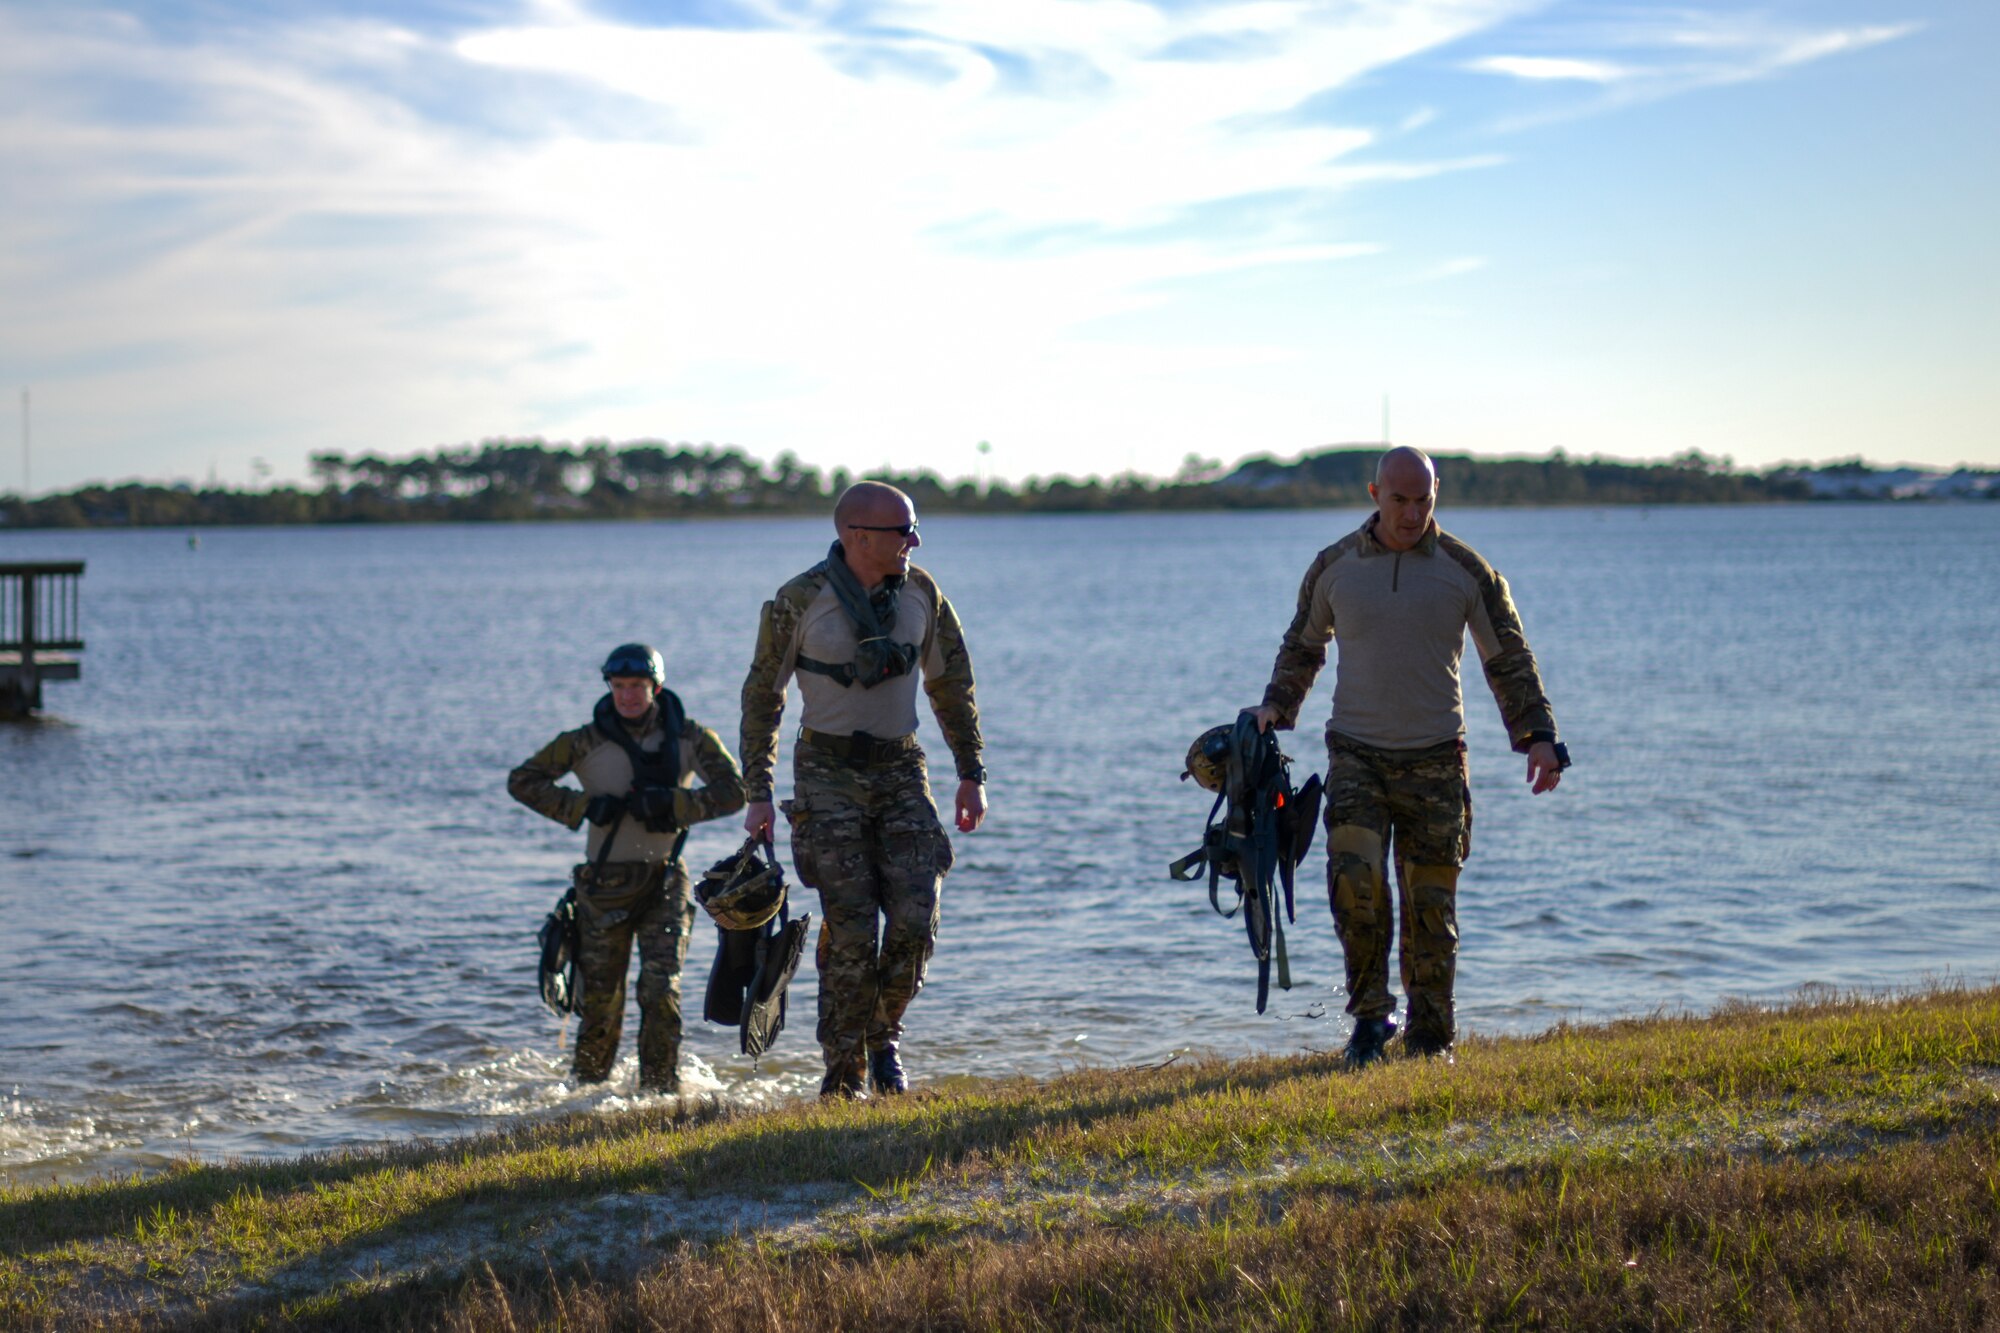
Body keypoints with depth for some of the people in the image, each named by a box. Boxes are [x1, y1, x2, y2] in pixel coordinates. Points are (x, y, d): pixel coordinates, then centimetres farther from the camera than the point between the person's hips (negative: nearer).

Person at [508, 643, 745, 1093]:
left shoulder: (689, 738, 0)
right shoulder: (588, 742, -1)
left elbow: (734, 791, -6)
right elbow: (522, 781, -1)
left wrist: (671, 805, -18)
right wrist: (583, 806, -12)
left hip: (664, 884, 0)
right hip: (604, 884, 0)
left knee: (661, 991, -12)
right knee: (600, 997, 5)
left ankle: (660, 1092, -2)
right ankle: (585, 1088, 23)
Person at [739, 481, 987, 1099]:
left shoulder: (921, 594, 2)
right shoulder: (800, 602, -9)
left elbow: (951, 683, 14)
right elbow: (762, 695, 0)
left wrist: (971, 774, 12)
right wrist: (758, 795, -1)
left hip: (901, 770, 3)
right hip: (830, 774, -3)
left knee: (916, 920, -9)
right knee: (851, 930, -9)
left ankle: (884, 1037, 16)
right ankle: (843, 1075, 3)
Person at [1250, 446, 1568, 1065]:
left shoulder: (1465, 570, 1)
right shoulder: (1334, 567, 4)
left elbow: (1509, 660, 8)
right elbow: (1303, 644, 21)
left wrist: (1538, 736, -1)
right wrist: (1275, 707, 8)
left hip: (1435, 760, 0)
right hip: (1356, 757, 0)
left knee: (1430, 904, 1)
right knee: (1354, 878, -19)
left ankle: (1431, 1038, 13)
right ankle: (1371, 1014, -1)